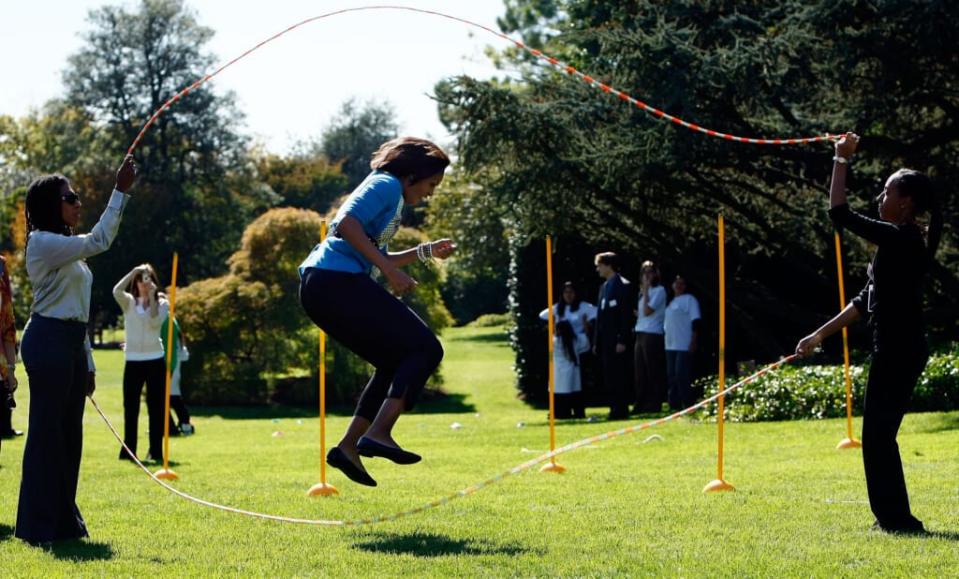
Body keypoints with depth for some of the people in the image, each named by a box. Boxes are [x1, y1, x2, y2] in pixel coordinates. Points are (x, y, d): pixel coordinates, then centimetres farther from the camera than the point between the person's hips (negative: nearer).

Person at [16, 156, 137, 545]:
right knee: (46, 431, -6)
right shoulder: (42, 242, -9)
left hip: (71, 344, 10)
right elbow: (98, 241, -21)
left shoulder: (66, 248, 20)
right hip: (48, 341, -10)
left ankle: (63, 519, 18)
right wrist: (121, 191, -21)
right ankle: (38, 525, -2)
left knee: (70, 432, 11)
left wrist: (88, 362, 20)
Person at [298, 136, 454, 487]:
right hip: (338, 283, -10)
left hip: (319, 287, 10)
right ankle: (378, 434, -19)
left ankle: (348, 446, 9)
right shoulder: (387, 185, -3)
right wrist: (390, 271, -21)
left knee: (396, 362, 16)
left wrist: (425, 252, 30)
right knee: (425, 349, -8)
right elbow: (346, 224, -20)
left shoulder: (386, 190, 27)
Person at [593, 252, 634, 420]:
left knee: (619, 376, -6)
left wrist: (622, 341, -18)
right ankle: (615, 410, 11)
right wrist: (596, 341, 15)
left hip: (617, 341, -8)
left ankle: (621, 410, -3)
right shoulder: (604, 287, 19)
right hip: (605, 342, 8)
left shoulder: (623, 286, -7)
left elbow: (627, 315, -12)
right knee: (609, 377, 7)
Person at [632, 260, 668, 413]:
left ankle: (654, 405, -3)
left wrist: (646, 290, -11)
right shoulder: (642, 292, 18)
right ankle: (641, 405, 13)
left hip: (653, 335, -8)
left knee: (653, 373, -5)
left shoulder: (659, 290, -6)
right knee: (639, 373, 8)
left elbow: (647, 311, -15)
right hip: (640, 334, 8)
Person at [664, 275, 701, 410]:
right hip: (670, 345, 8)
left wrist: (693, 342, -17)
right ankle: (674, 404, 12)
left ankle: (688, 404, -11)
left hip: (684, 346, -8)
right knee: (672, 376, 7)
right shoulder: (670, 302, 20)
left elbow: (695, 322, -9)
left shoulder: (689, 299, -2)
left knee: (682, 375, -13)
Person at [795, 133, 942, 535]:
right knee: (879, 434, 14)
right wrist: (820, 335, 20)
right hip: (897, 349, 10)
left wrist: (841, 161, -11)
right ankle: (892, 516, 20)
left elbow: (840, 215, -19)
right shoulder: (900, 242, 15)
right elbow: (866, 300, 19)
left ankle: (896, 517, -2)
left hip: (899, 351, -10)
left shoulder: (901, 239, -15)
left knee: (878, 434, -6)